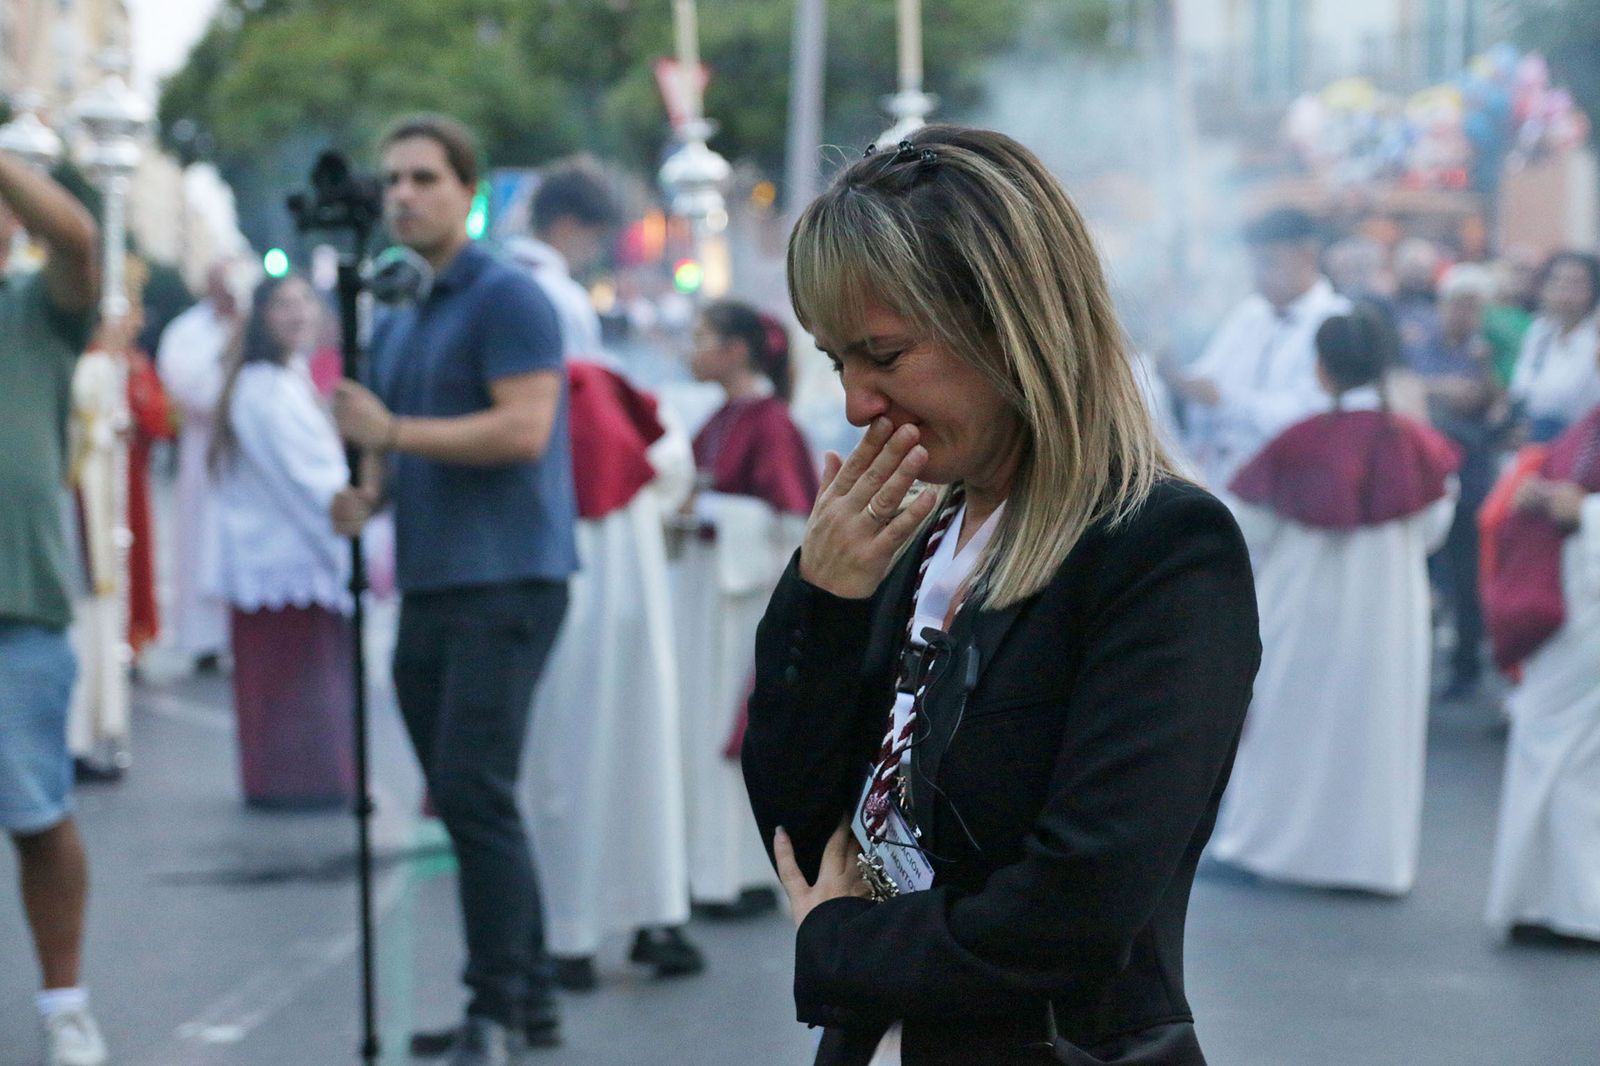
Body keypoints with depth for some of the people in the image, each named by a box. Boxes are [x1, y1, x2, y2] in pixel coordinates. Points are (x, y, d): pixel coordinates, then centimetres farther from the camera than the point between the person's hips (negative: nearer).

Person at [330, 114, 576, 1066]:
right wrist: (367, 495, 6)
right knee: (462, 799, 10)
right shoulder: (394, 322, 19)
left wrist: (392, 430, -17)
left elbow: (523, 428, -19)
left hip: (506, 580, -9)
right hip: (430, 584, 9)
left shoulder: (506, 299, -7)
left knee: (474, 792, -13)